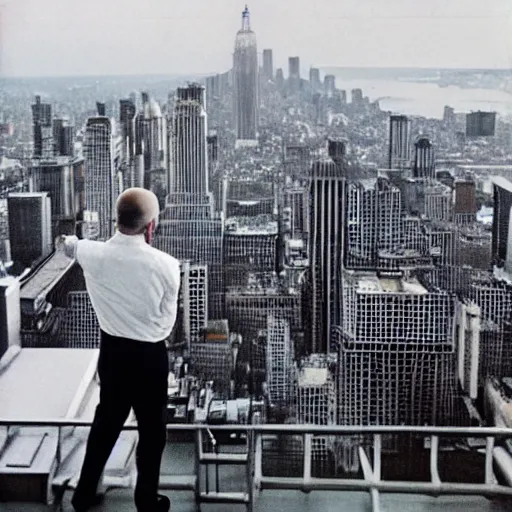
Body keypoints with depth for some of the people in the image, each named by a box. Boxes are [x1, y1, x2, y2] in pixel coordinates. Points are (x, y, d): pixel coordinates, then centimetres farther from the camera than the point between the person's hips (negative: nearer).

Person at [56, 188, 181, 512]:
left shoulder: (94, 254, -11)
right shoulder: (165, 265, -23)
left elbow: (71, 246, 16)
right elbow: (168, 317, -8)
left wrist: (67, 242, 41)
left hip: (111, 350, 4)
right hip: (149, 355, -4)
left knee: (106, 419, 23)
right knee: (152, 429, 15)